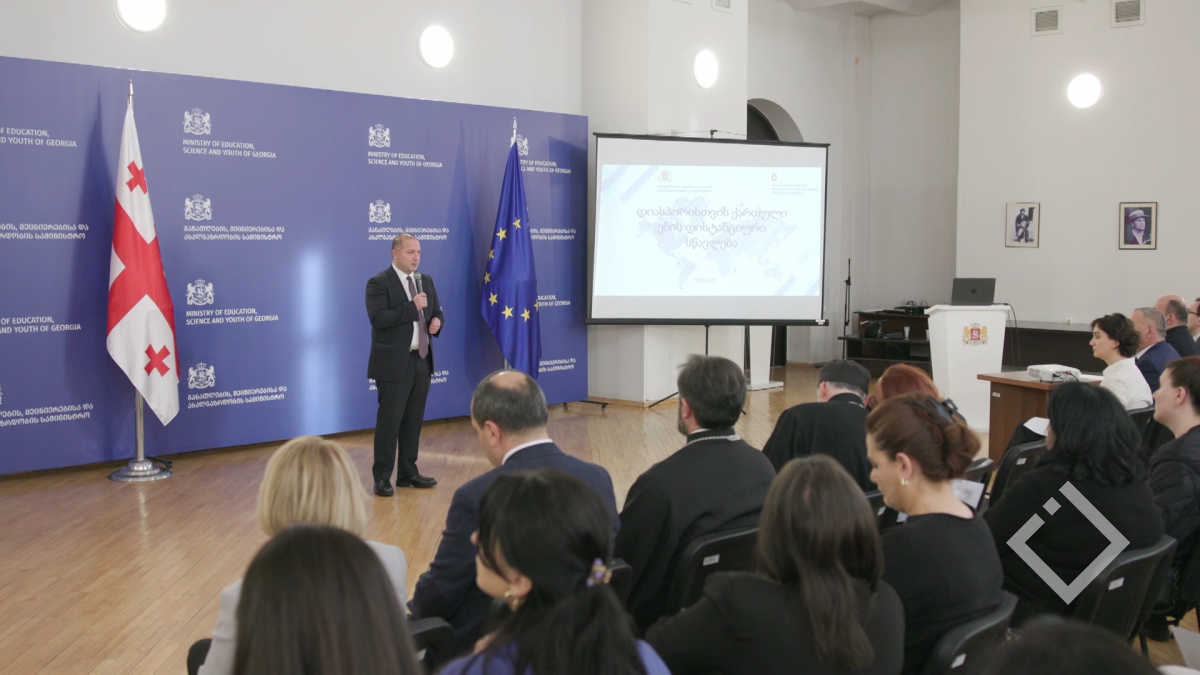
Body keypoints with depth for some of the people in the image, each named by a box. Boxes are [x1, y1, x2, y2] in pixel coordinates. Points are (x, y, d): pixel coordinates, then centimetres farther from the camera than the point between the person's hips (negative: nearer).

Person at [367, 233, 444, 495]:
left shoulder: (426, 280, 12)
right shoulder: (378, 283, -9)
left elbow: (436, 312, 19)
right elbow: (378, 319, -21)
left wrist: (436, 321, -4)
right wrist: (412, 306, -23)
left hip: (422, 360, 7)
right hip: (394, 363, -7)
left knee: (414, 419, 12)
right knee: (389, 420, -2)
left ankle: (408, 473, 22)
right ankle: (382, 478, 6)